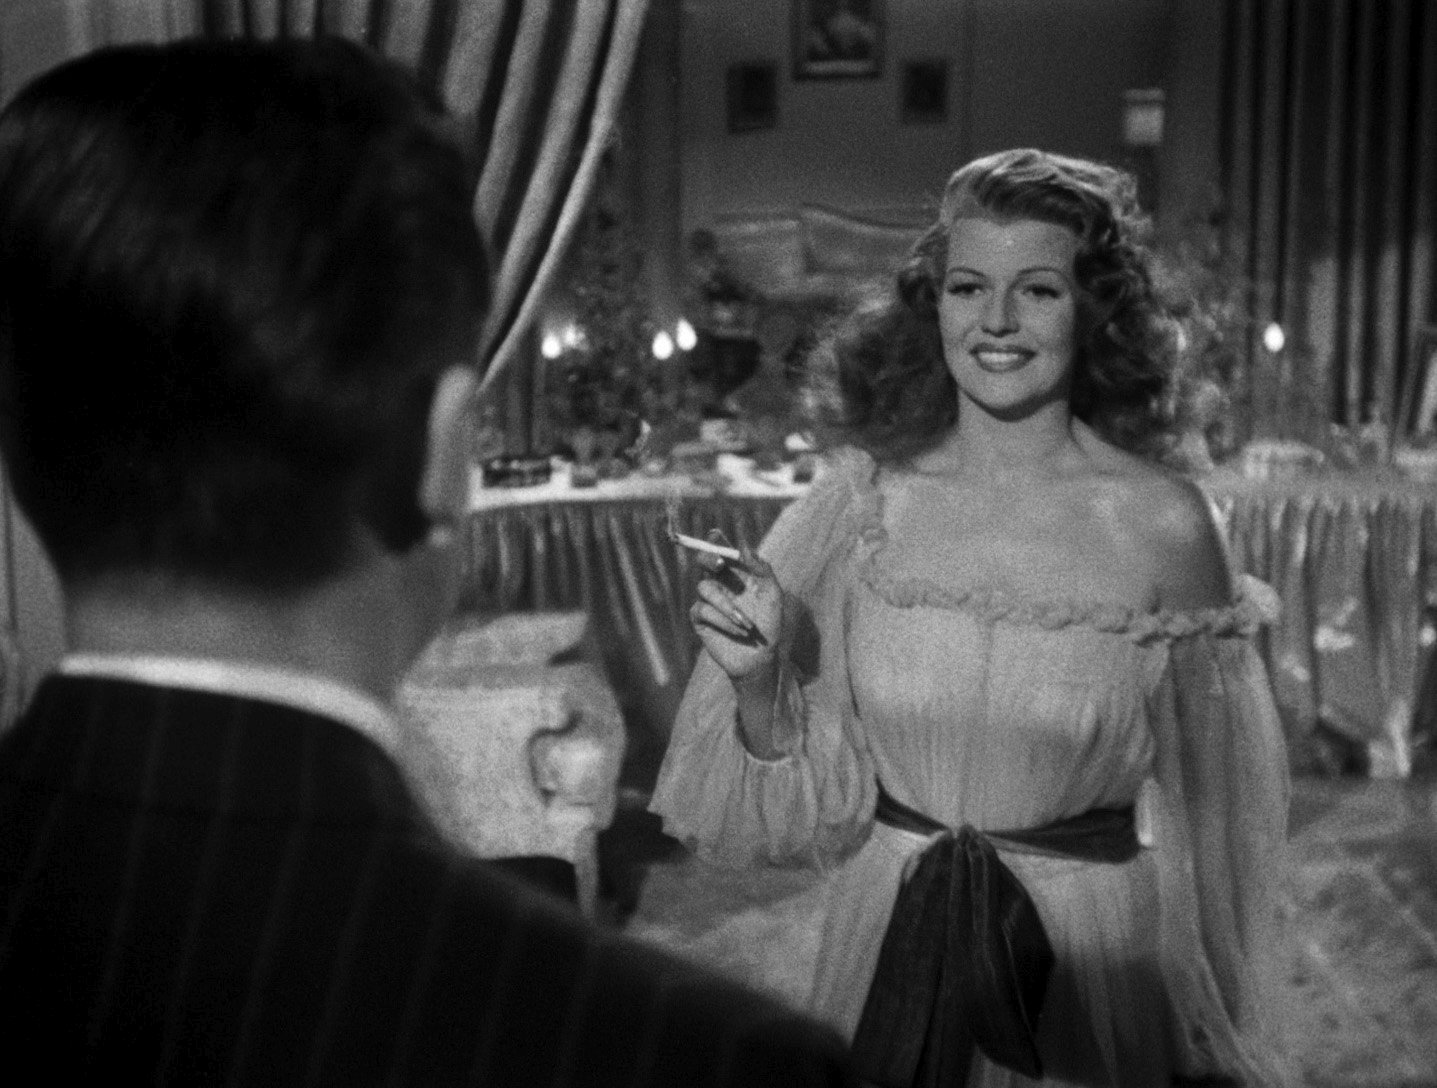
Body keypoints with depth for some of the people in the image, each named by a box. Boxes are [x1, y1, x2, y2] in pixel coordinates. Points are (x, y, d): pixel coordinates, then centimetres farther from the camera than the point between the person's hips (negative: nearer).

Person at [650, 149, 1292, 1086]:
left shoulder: (1162, 525, -13)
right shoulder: (861, 499, -8)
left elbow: (1200, 813, -2)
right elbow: (818, 805, -3)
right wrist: (759, 684, -21)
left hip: (1090, 960, -1)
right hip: (875, 948, 2)